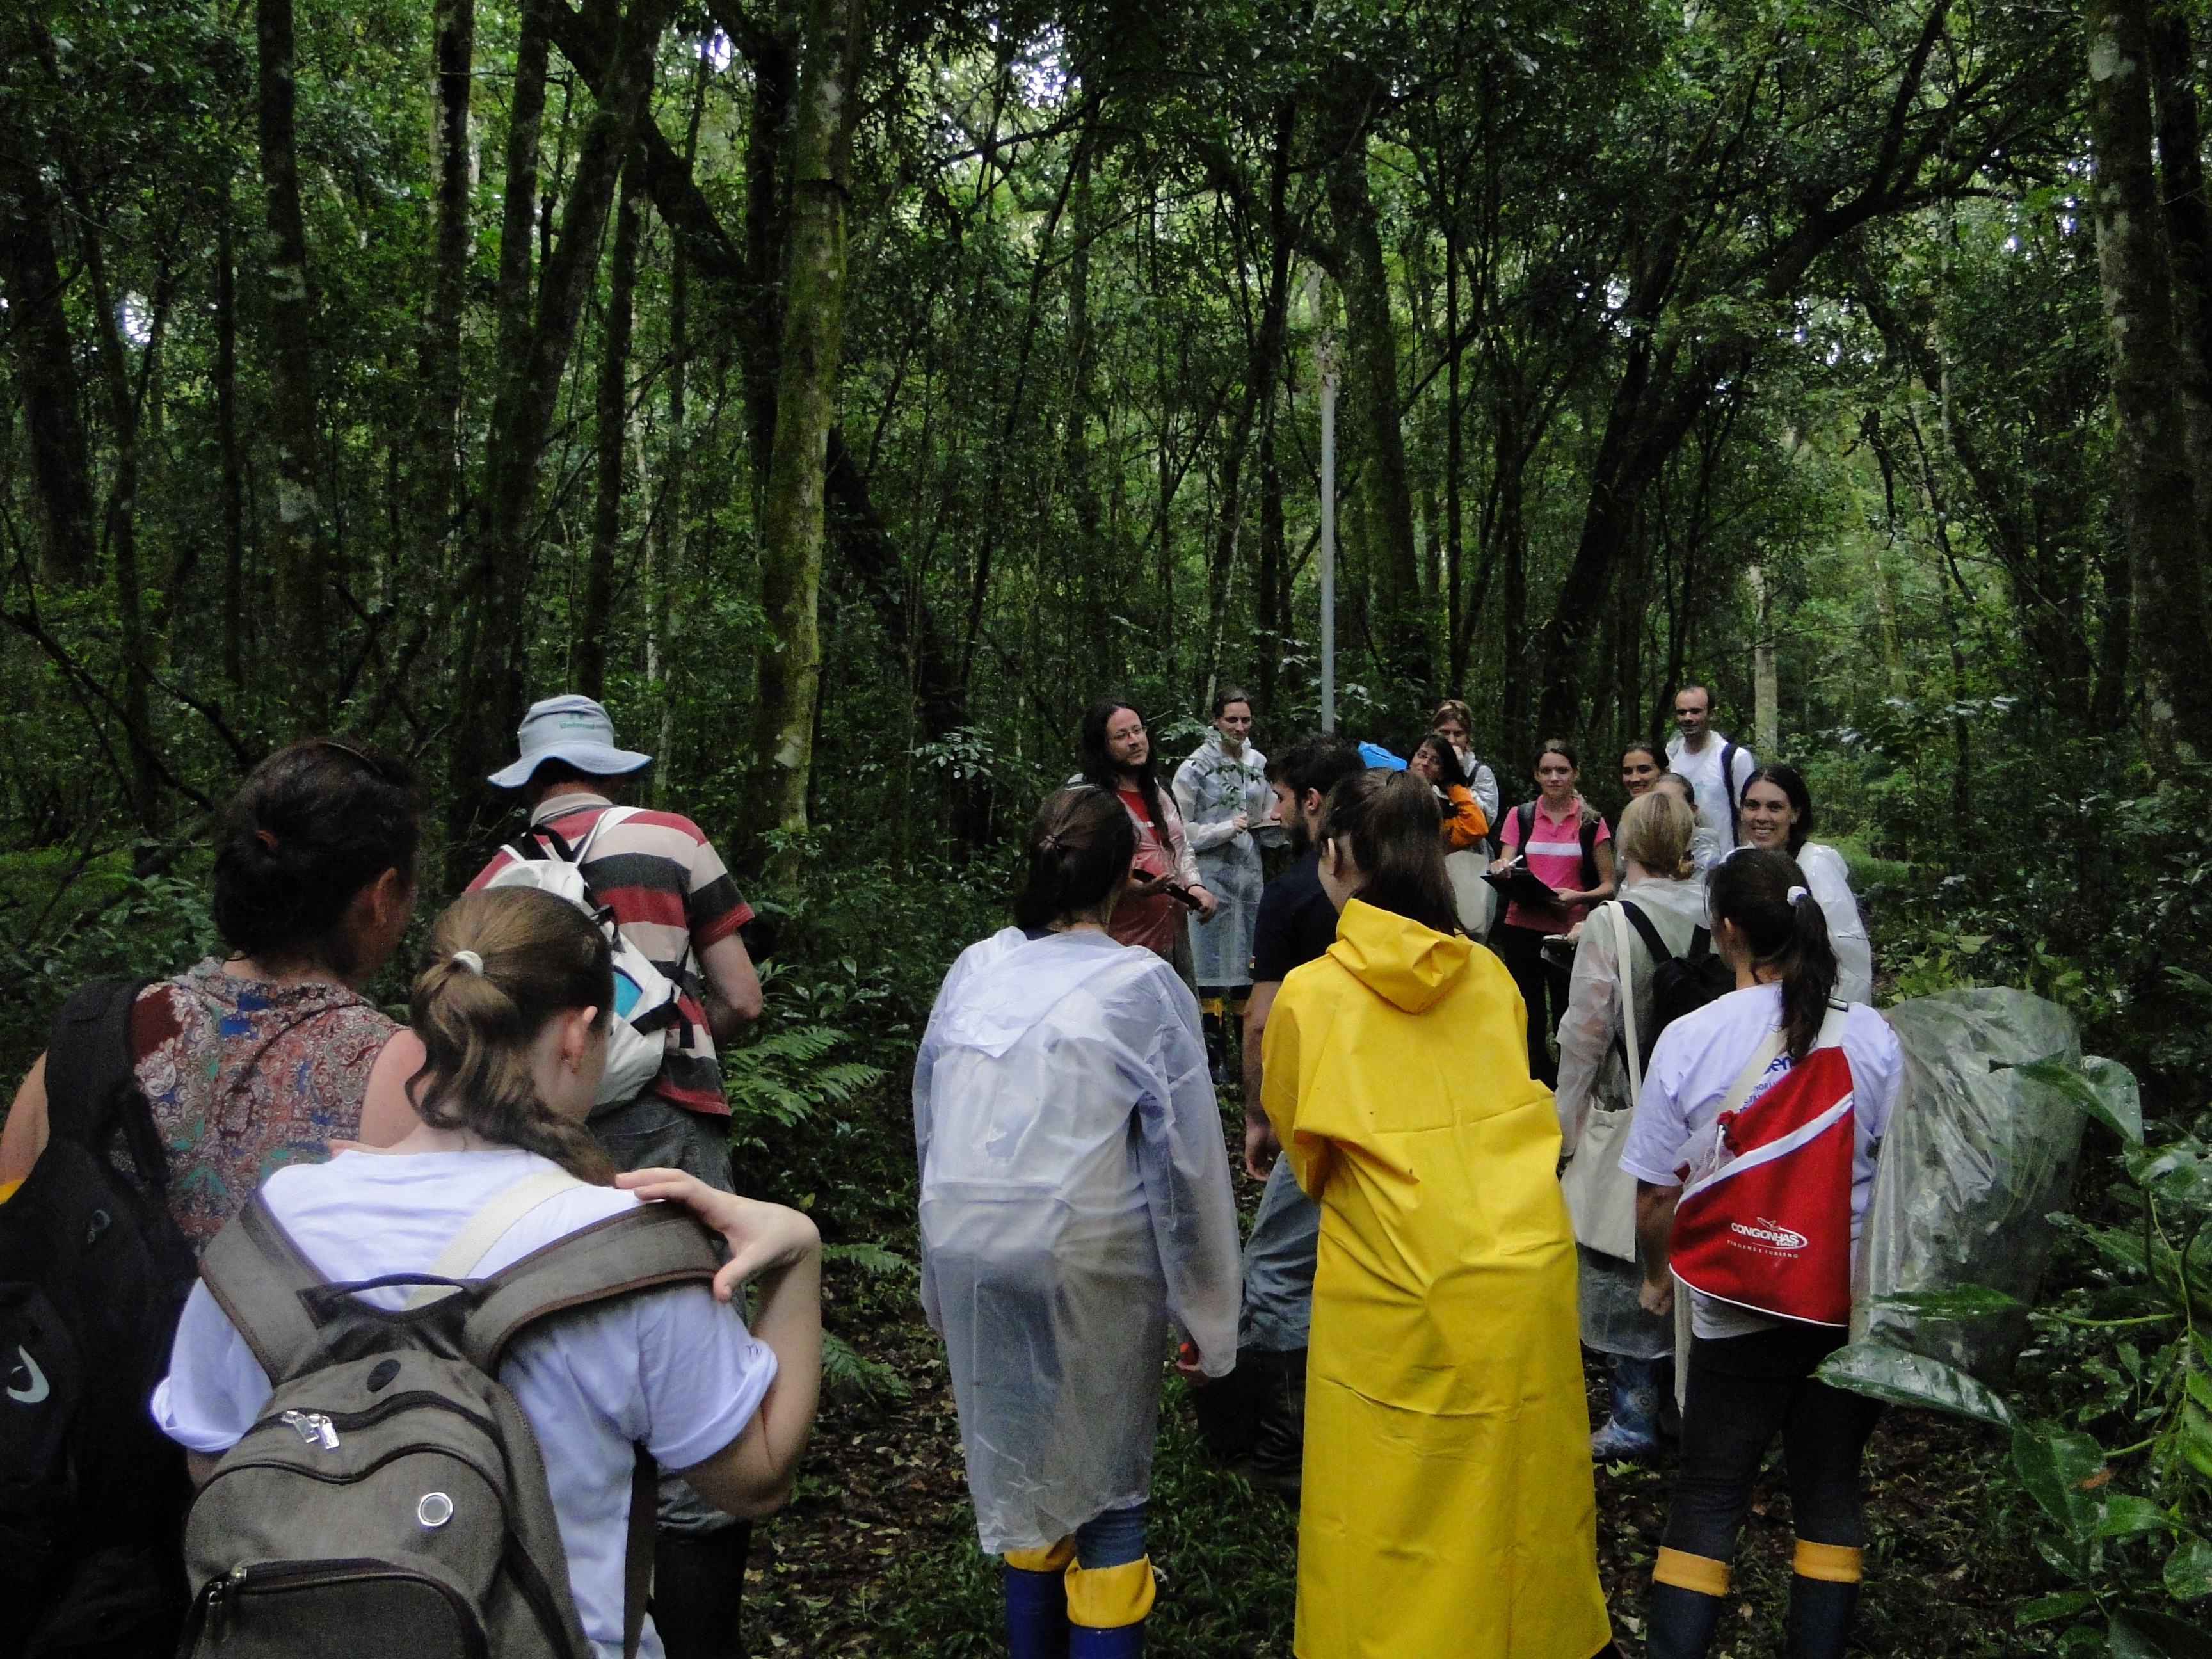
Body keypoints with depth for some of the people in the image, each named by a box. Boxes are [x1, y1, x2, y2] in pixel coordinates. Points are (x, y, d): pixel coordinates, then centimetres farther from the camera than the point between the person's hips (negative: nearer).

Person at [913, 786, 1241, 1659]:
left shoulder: (973, 970, 3)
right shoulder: (1144, 984, -8)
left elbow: (930, 1124, 11)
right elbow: (1187, 1157, -6)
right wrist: (1205, 1310, 3)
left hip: (967, 1249, 4)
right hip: (1085, 1253, -4)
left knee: (1019, 1465, 22)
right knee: (1106, 1485, 12)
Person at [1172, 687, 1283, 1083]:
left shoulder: (1259, 764, 8)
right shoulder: (1195, 768, -7)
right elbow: (1181, 831, -8)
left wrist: (1274, 826, -3)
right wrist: (1227, 828, -17)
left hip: (1250, 871, 5)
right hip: (1211, 874, -5)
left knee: (1250, 961, 10)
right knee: (1214, 965, -1)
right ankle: (1215, 1054, 9)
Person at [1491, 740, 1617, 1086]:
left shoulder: (1592, 822, 5)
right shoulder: (1520, 816, 8)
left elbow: (1608, 885, 4)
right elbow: (1504, 869, 5)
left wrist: (1578, 897, -16)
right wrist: (1502, 872, -19)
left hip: (1570, 931, -1)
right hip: (1522, 930, 1)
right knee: (1530, 1019, 3)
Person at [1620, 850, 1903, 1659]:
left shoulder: (1688, 1039, -11)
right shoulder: (1873, 1036, -6)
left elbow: (1655, 1201, -7)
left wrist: (1658, 1278, 11)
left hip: (1740, 1306, -2)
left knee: (1707, 1498, 10)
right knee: (1830, 1490, 15)